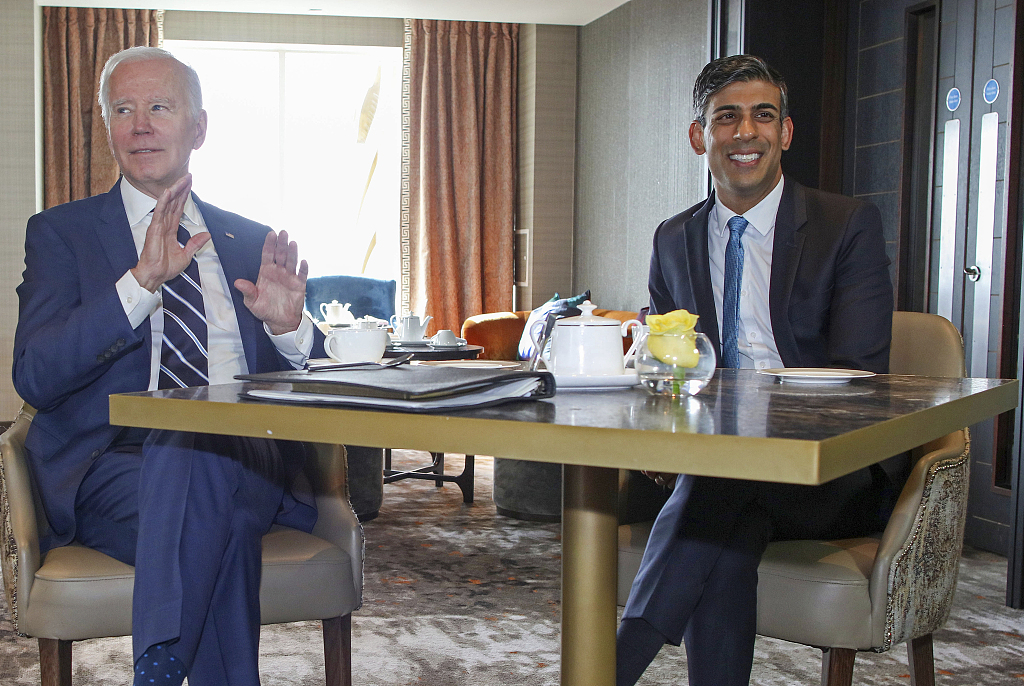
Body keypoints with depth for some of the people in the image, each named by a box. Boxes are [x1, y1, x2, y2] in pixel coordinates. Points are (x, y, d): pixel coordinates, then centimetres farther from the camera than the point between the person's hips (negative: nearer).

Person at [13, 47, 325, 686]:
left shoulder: (251, 241, 19)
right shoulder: (60, 232, 11)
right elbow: (35, 377, -6)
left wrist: (288, 328, -8)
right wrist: (141, 280, -19)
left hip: (247, 461, 3)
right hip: (116, 462, -2)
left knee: (200, 451, -33)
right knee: (211, 514, -35)